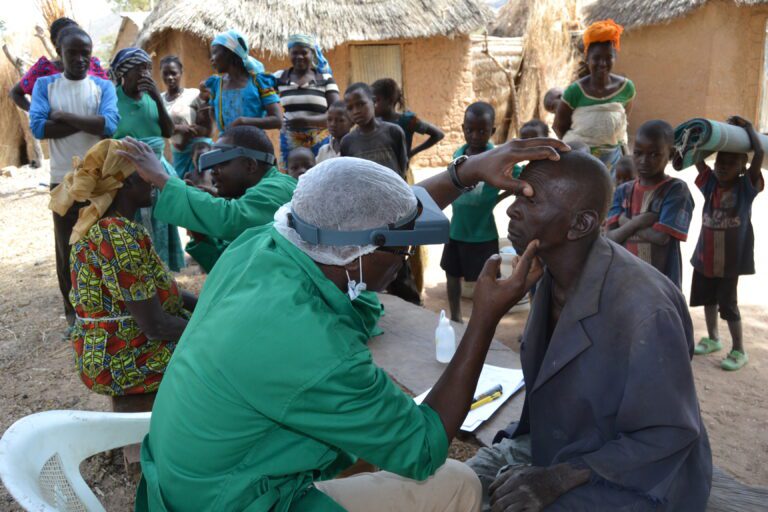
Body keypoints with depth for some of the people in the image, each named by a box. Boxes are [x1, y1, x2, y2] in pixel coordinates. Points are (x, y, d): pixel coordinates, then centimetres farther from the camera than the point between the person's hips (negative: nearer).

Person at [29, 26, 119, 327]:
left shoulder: (103, 86, 4)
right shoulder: (45, 85, 4)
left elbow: (110, 124, -14)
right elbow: (38, 128, -11)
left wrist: (64, 116, -12)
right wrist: (89, 123, -13)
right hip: (63, 180, 0)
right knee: (67, 245, 7)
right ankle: (72, 306, 21)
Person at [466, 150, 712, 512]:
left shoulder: (641, 309, -30)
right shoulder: (554, 274, -5)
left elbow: (667, 437, -21)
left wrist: (557, 480, -25)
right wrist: (518, 437, 0)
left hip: (633, 481, -7)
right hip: (557, 446, 7)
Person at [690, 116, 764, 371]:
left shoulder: (747, 187, -10)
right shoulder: (710, 183, 0)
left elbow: (760, 154, -22)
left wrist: (748, 127, -10)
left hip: (731, 258, -5)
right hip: (705, 256, 5)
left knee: (728, 303, 2)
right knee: (707, 298, 19)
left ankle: (739, 350, 18)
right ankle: (713, 338, 39)